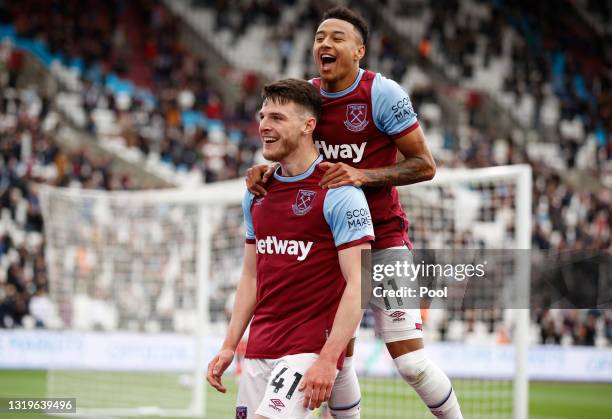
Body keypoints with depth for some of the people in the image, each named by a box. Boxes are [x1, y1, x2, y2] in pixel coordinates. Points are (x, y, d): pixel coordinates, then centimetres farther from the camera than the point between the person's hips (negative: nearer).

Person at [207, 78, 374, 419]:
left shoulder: (338, 193, -10)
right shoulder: (257, 193, 13)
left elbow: (358, 284, -14)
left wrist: (328, 359, -21)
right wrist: (229, 346, 13)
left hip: (311, 348, -7)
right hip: (259, 349, 7)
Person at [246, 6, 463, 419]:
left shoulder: (382, 93, -12)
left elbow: (425, 165, -11)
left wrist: (363, 175, -25)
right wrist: (266, 170, -8)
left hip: (383, 238, -5)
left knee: (410, 360, -10)